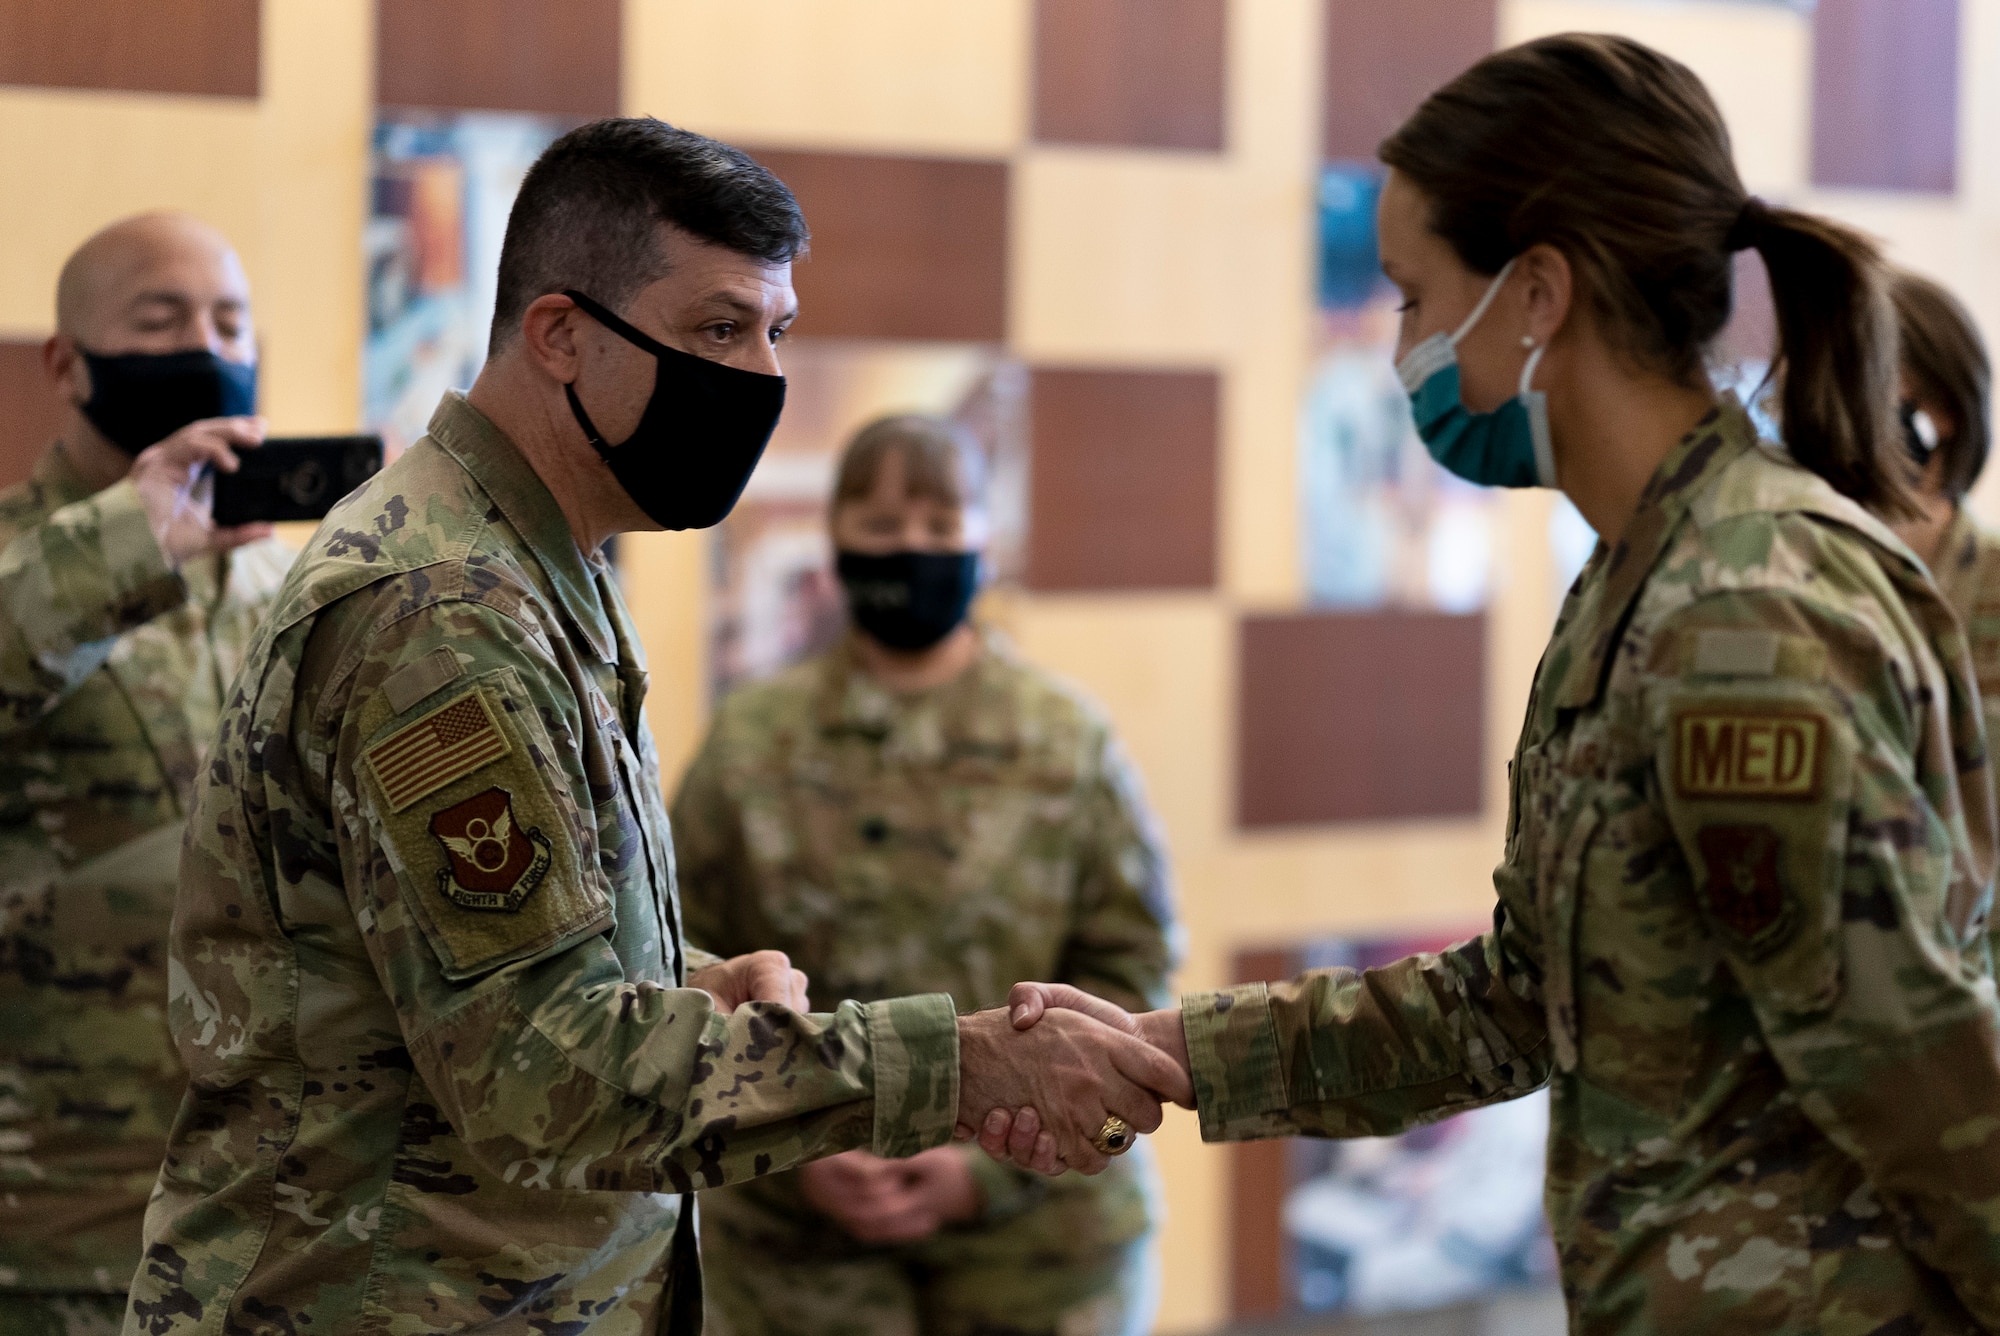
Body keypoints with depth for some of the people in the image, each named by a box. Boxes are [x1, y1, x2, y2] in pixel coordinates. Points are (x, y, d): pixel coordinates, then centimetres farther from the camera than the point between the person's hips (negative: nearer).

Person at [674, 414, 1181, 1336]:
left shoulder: (1069, 739, 1)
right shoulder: (751, 742, 3)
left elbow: (1129, 968, -1)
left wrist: (991, 1166, -9)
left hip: (1035, 1224, 0)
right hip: (800, 1234, 0)